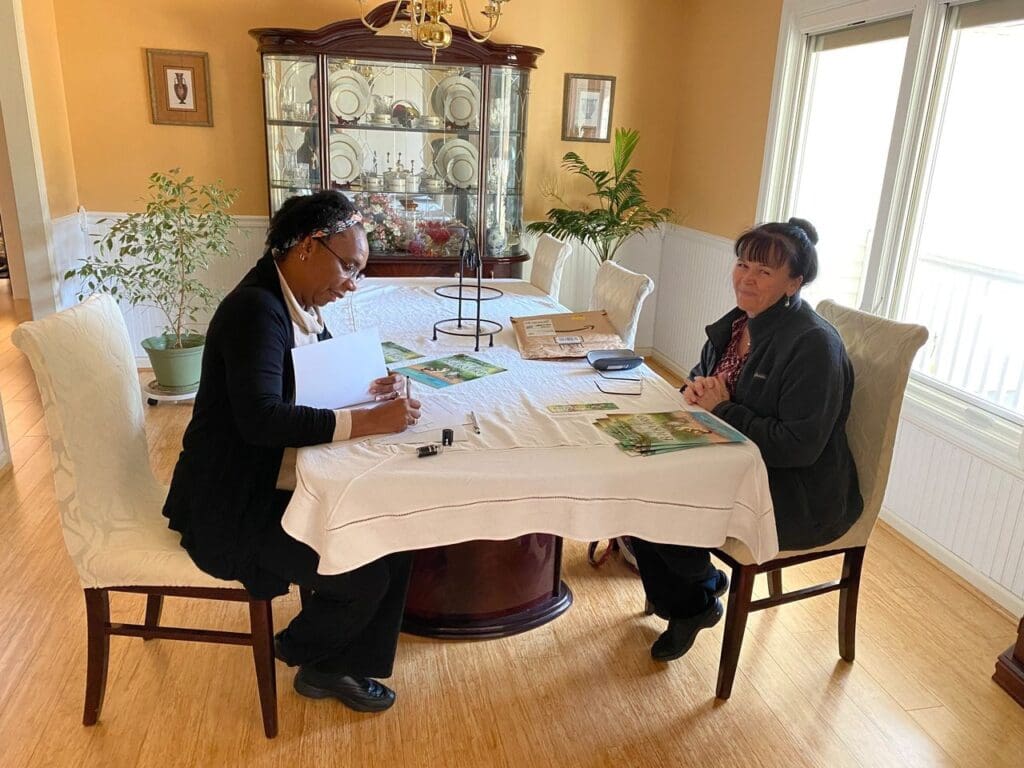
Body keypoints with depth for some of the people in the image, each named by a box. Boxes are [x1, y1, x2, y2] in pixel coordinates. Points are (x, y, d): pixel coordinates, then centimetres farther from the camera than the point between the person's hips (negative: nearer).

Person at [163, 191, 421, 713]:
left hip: (285, 483, 9)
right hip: (236, 505, -9)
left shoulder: (298, 305, 6)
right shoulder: (255, 308, -23)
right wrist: (364, 422, -32)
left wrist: (369, 388, -2)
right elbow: (261, 418, -34)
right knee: (364, 578, -14)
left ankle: (339, 665, 15)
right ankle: (301, 650, 19)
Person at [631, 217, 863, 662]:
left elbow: (799, 446, -25)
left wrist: (722, 410, -20)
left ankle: (702, 588, 12)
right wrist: (695, 389, -7)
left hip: (797, 493, -8)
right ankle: (685, 606, 13)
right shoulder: (736, 324, 5)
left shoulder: (813, 344, -21)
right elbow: (702, 377, 18)